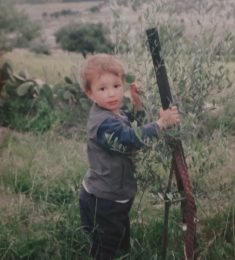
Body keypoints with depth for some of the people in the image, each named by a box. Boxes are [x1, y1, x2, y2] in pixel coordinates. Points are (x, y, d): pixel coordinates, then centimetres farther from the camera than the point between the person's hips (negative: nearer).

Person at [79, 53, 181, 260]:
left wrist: (138, 103, 3)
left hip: (116, 198, 10)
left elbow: (136, 128, 16)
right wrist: (161, 123, -35)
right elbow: (133, 139, -37)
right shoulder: (104, 123, -28)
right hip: (102, 201, -10)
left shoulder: (117, 114, 5)